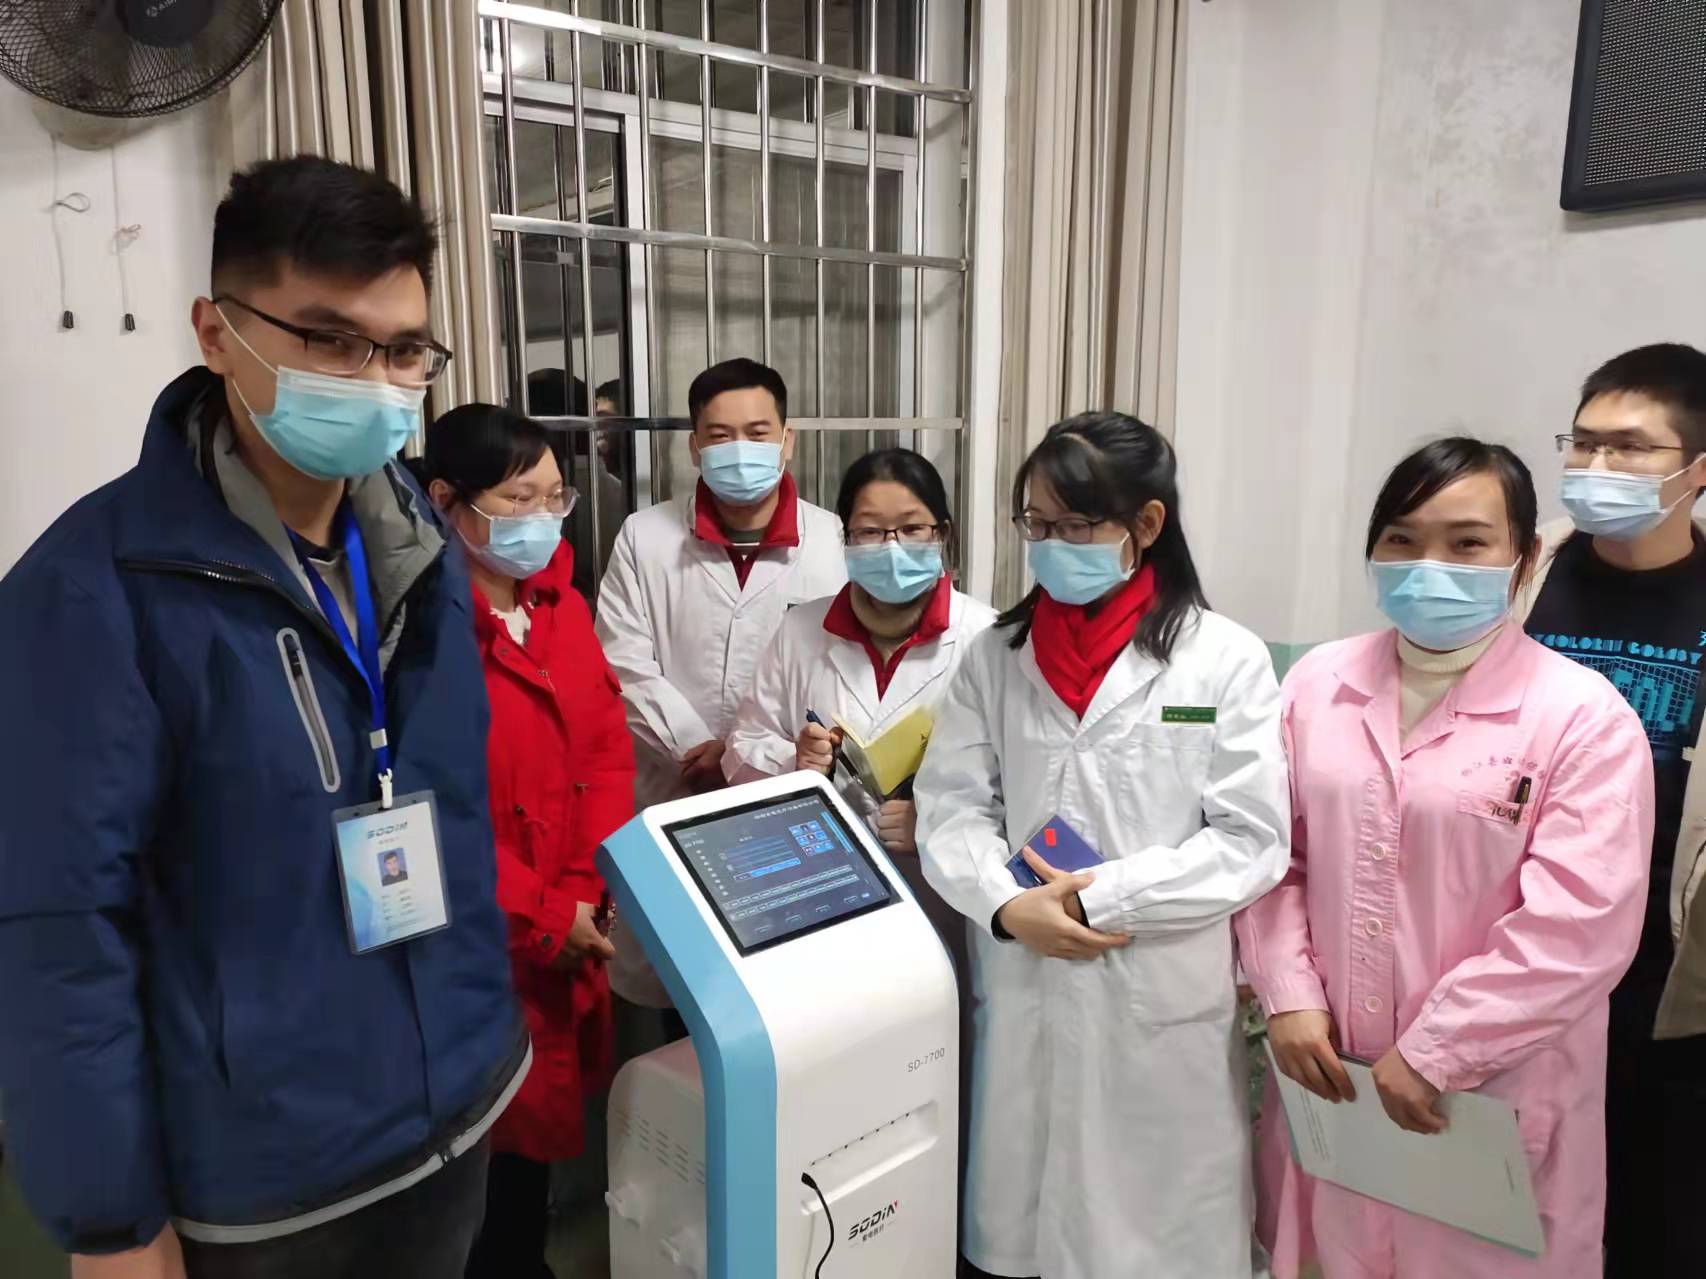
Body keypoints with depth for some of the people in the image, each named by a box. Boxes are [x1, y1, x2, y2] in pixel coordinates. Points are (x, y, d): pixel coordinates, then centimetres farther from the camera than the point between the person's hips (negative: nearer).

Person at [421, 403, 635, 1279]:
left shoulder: (561, 603, 7)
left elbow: (608, 750, 7)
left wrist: (593, 887, -5)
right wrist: (541, 915, -13)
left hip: (574, 921, 6)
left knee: (557, 1108, 16)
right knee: (517, 1127, 7)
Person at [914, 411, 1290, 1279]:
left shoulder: (1225, 658, -5)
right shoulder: (994, 655, 4)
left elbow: (1252, 840, -8)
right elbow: (948, 807, 1)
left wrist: (1101, 896, -14)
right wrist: (1008, 906, -16)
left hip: (1163, 1002, -2)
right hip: (1021, 995, 3)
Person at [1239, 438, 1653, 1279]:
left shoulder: (1584, 717, -10)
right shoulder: (1317, 684, 2)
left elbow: (1577, 928, -15)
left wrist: (1433, 1054, -15)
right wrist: (1287, 996, -5)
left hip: (1491, 1097, -3)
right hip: (1326, 1074, 4)